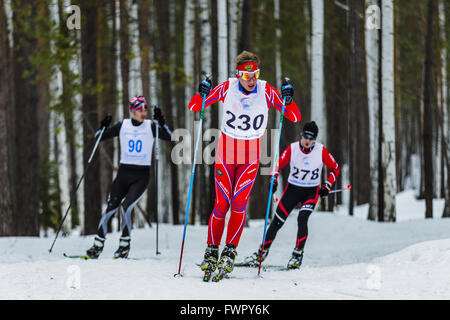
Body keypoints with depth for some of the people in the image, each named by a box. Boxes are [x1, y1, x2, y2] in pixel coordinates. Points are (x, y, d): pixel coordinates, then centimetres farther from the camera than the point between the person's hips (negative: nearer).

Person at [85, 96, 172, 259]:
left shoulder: (150, 126, -1)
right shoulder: (122, 126, 4)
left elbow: (169, 137, -12)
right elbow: (99, 138, 7)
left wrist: (161, 121, -24)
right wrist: (103, 127, -12)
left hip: (141, 176, -2)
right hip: (123, 173, 2)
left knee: (126, 207, -19)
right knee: (110, 208, -7)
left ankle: (125, 244, -3)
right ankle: (98, 244, 4)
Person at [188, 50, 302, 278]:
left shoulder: (266, 92, -10)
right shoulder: (227, 88, -11)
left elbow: (295, 117, -9)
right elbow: (194, 107, -6)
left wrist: (288, 101, -28)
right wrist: (202, 95, -27)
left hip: (250, 159, 0)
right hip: (225, 156, 0)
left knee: (239, 203, -13)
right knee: (221, 205, -5)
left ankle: (230, 251, -3)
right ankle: (212, 251, 10)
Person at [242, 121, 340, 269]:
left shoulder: (321, 151, -13)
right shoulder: (292, 148, -12)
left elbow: (335, 169, 0)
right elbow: (278, 165, -3)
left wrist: (327, 186, -9)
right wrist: (274, 181, -18)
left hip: (311, 191, -2)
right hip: (292, 189, 2)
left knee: (302, 219, -25)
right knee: (276, 222, 1)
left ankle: (298, 254, -13)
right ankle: (262, 253, 16)